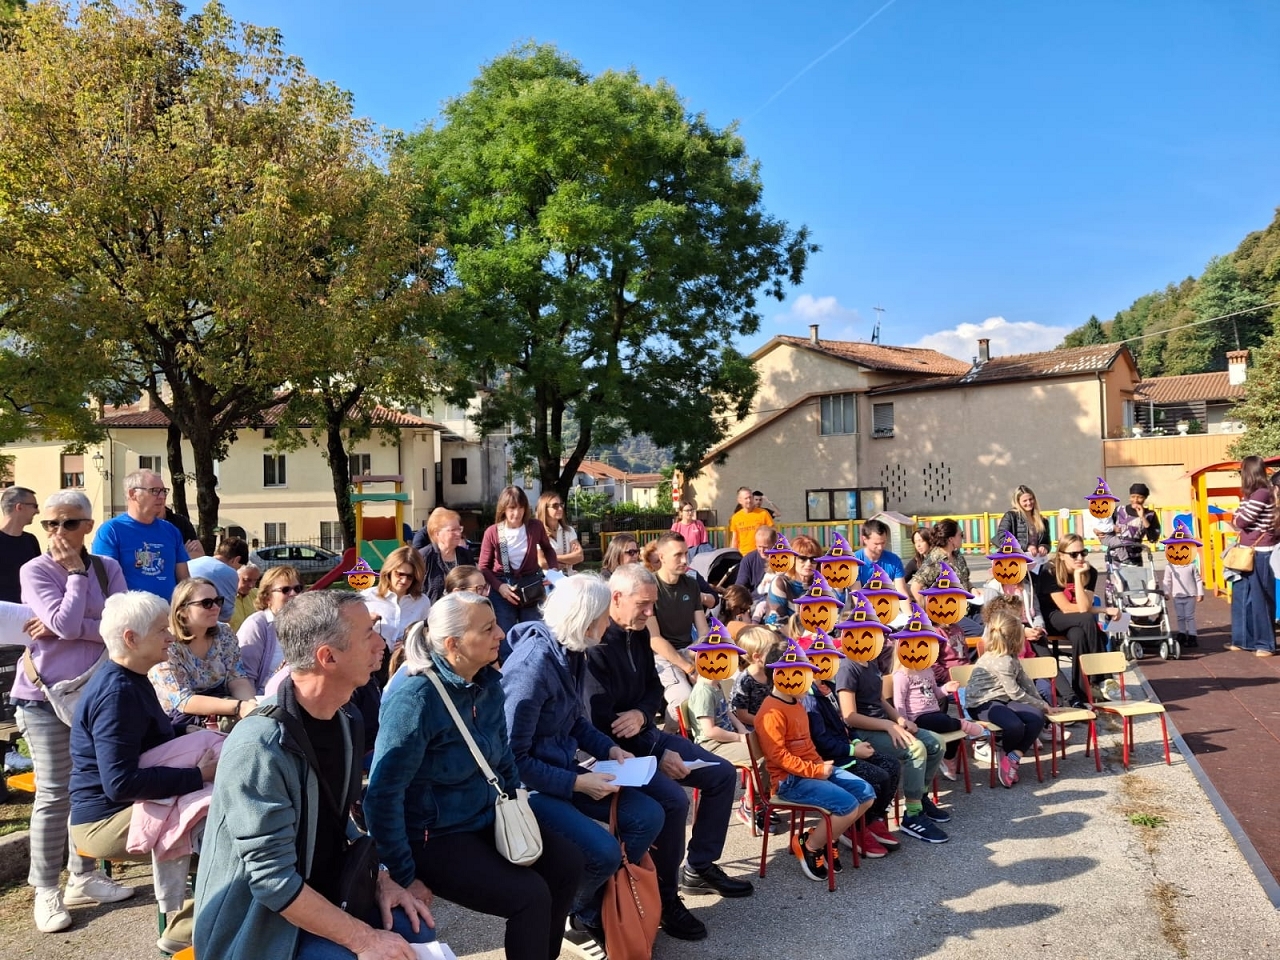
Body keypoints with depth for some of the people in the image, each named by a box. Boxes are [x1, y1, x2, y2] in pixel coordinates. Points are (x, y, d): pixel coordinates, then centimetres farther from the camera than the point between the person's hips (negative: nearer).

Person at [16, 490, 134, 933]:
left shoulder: (108, 568, 2)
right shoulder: (35, 570, -8)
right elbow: (65, 623, -22)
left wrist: (66, 628, -18)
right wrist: (75, 572, -14)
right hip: (46, 696, -4)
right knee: (54, 792, 0)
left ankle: (83, 877, 26)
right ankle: (46, 891, 13)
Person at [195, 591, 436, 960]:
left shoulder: (344, 723, 0)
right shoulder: (259, 747, -28)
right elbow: (274, 881, -27)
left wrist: (381, 879, -2)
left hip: (322, 896, 8)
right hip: (260, 927, -7)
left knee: (414, 930, -4)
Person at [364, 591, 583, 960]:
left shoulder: (489, 683, -2)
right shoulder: (416, 700, -26)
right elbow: (383, 796, -25)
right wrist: (404, 877, -20)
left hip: (487, 818, 8)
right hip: (434, 836, -8)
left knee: (567, 862, -1)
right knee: (531, 896, -17)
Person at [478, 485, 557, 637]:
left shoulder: (535, 527, -7)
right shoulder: (492, 533, -11)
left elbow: (548, 549, 15)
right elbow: (484, 567, -1)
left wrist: (554, 569, -2)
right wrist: (499, 586, -17)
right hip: (503, 587, -1)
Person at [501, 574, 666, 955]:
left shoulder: (570, 653, 0)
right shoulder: (532, 667, -27)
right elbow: (513, 760, -24)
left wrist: (610, 749, 0)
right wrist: (577, 783, -21)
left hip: (561, 769, 9)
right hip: (527, 783, -9)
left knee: (648, 816, -2)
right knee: (602, 851, -23)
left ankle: (605, 908, 15)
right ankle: (576, 919, 9)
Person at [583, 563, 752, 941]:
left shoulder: (639, 633, 4)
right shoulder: (595, 646, -24)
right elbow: (600, 723, -26)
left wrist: (642, 715, -14)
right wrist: (658, 754, -23)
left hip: (643, 734, 9)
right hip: (613, 747, -9)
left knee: (723, 774, 7)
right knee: (673, 799, -29)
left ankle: (698, 867, 20)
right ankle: (664, 898, -8)